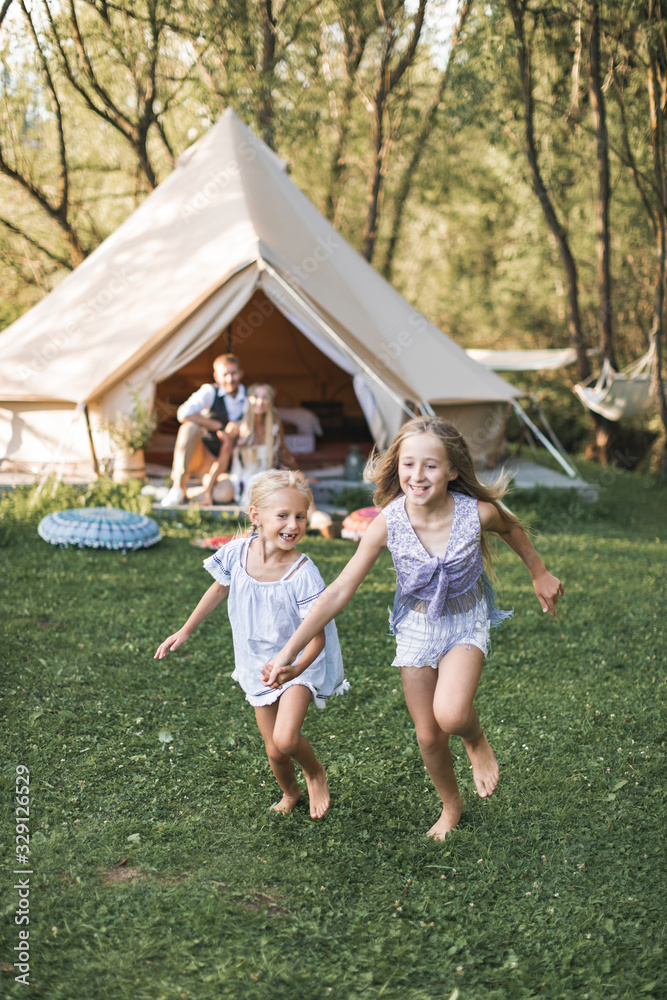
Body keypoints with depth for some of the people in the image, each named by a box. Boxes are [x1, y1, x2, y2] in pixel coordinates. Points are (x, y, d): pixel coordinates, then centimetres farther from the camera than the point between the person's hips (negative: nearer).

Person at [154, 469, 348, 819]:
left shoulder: (302, 574, -27)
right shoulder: (236, 554, -15)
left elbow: (316, 637, -21)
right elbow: (220, 589, 7)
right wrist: (185, 631, 12)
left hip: (300, 663, -4)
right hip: (258, 665, 4)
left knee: (285, 739, -23)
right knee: (274, 751, 10)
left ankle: (316, 773, 12)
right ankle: (289, 793, 44)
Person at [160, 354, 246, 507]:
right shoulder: (210, 391, -5)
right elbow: (184, 414, -21)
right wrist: (220, 427, -18)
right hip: (200, 454, 0)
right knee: (190, 427, -36)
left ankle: (209, 483, 0)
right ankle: (178, 487, -31)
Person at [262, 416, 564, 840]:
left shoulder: (478, 513, -25)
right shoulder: (388, 523, -23)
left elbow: (512, 528, 1)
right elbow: (340, 591, -18)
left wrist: (540, 574, 16)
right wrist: (289, 651, -20)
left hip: (467, 623, -2)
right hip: (417, 626, 2)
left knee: (450, 714, -28)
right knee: (428, 736, 10)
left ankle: (478, 740, 10)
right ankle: (451, 806, 40)